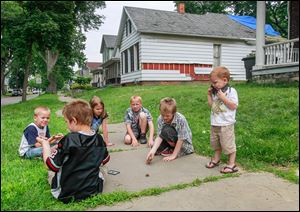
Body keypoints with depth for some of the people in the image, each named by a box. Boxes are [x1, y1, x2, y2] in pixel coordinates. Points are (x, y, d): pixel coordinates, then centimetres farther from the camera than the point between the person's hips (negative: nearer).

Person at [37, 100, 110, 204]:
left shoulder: (68, 140, -23)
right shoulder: (99, 139, -8)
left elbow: (52, 165, -13)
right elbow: (105, 160, 9)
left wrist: (45, 143, -2)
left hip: (66, 194, -3)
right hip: (94, 190, 3)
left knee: (51, 172, 24)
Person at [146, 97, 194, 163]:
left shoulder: (181, 120, -30)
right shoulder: (160, 119, -17)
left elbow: (181, 139, -26)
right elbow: (159, 136, -20)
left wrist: (173, 155, -25)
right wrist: (153, 150, -35)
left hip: (184, 143, -6)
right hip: (172, 142, 6)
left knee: (166, 130, -30)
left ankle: (172, 151, -9)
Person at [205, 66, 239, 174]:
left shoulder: (231, 91, -11)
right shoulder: (215, 92, 9)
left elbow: (234, 106, -19)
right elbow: (211, 105, 11)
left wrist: (223, 98, -21)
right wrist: (209, 95, 2)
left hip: (226, 124, -7)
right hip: (214, 124, 8)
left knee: (228, 145, 3)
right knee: (215, 143, 21)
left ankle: (231, 164, 17)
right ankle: (216, 160, 38)